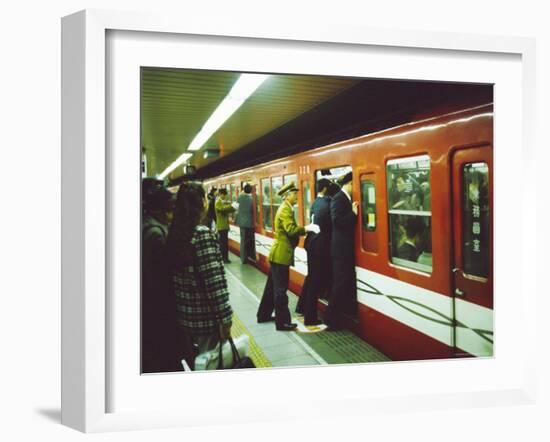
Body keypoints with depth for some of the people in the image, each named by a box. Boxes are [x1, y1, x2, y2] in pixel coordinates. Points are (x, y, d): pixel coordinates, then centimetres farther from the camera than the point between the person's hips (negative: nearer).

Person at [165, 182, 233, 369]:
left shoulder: (175, 233, 2)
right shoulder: (203, 235, -20)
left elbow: (176, 276, 7)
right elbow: (215, 282, -22)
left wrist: (185, 305, 16)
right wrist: (225, 319, -16)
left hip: (183, 315, 7)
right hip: (205, 317, -7)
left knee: (190, 361, 20)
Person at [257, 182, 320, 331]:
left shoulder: (284, 208, 17)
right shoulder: (286, 209, -15)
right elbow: (291, 229, -28)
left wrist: (304, 229, 6)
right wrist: (307, 228, -23)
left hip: (278, 253, 10)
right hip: (281, 254, -10)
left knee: (273, 286, 17)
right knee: (280, 288, -4)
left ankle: (264, 315, 28)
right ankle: (282, 322, 2)